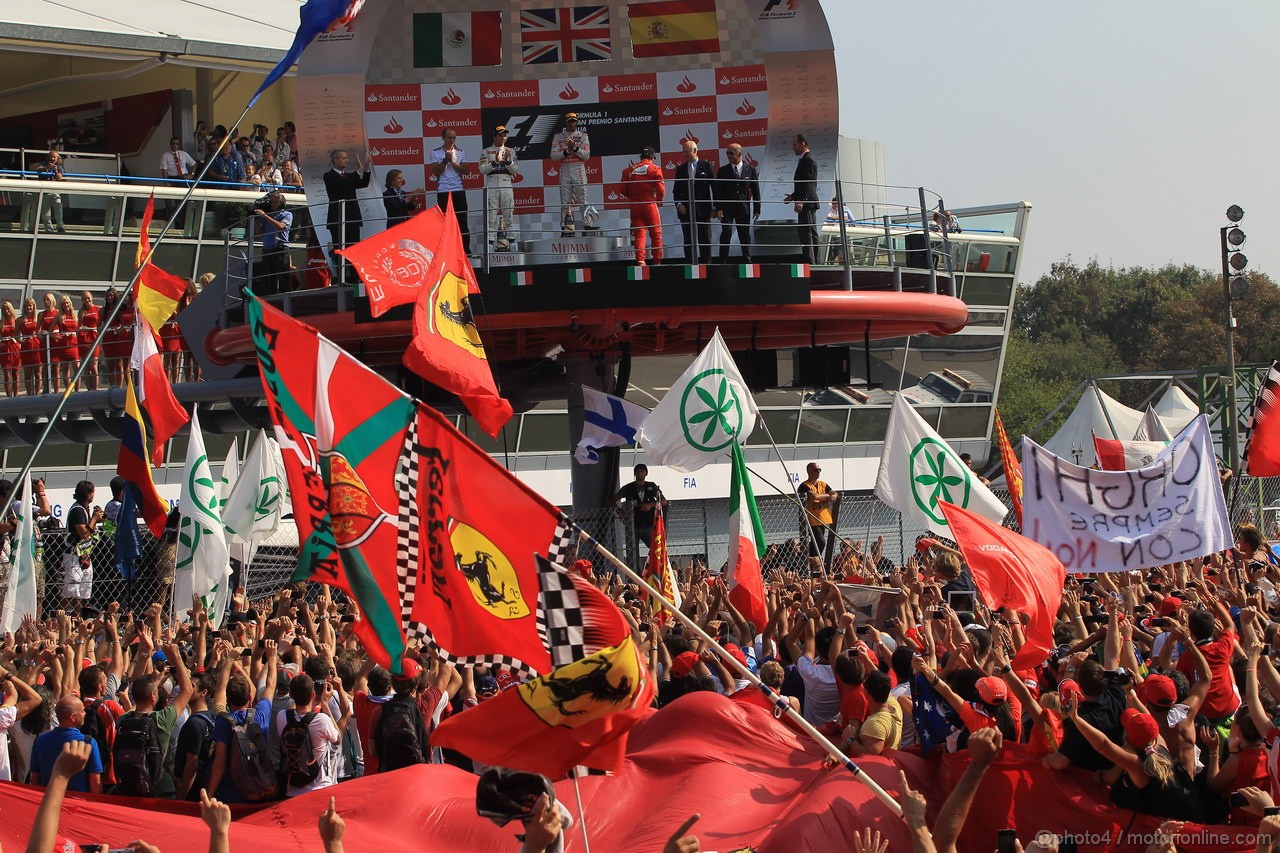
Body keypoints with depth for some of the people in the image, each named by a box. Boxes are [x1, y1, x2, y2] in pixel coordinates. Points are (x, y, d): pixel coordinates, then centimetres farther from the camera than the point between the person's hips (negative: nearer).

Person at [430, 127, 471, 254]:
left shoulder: (461, 153, 10)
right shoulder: (436, 153, 5)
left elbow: (465, 171, 1)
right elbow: (436, 172, -4)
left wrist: (452, 161, -8)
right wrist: (445, 160, -13)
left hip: (458, 190, 1)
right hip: (443, 192, -1)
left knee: (462, 221, 0)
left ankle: (466, 249, 1)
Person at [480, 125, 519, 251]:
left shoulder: (510, 151, 15)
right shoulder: (487, 152, 9)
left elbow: (515, 170, 7)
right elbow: (482, 170, -2)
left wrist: (508, 161, -10)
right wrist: (495, 162, -15)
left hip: (507, 186, 2)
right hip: (492, 186, -2)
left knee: (509, 216, -1)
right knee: (491, 216, -6)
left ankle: (510, 243, 0)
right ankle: (490, 244, -8)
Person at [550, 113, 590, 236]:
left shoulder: (583, 136, 8)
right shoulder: (558, 137, 11)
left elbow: (586, 155, -1)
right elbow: (554, 155, 1)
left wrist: (575, 148, -15)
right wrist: (567, 152, -13)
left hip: (579, 170, -2)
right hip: (564, 170, 2)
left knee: (582, 201, -7)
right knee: (565, 203, 0)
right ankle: (566, 229, 1)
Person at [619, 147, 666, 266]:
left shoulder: (629, 170, 6)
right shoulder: (655, 169, -5)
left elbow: (623, 190, 5)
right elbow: (661, 189, -11)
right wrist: (659, 200, 8)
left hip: (634, 206, 3)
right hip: (650, 204, -3)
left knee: (639, 234, 4)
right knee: (656, 234, 9)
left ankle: (640, 260, -8)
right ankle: (657, 261, 11)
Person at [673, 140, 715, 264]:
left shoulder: (706, 166, 2)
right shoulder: (680, 169, 11)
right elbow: (676, 190, 12)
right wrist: (678, 204, -6)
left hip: (703, 209, -2)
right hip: (686, 210, 2)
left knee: (705, 240, 0)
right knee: (689, 241, 2)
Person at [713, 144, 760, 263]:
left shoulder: (750, 169, 3)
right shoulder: (723, 171, 2)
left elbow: (755, 191, 5)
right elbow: (717, 191, -1)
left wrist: (757, 209, 1)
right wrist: (718, 208, -12)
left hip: (743, 208, 1)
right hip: (726, 208, -1)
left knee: (745, 235, 7)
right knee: (726, 233, -12)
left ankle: (747, 261, 17)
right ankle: (723, 263, -11)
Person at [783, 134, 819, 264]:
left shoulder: (808, 160, -13)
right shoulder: (805, 159, 18)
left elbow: (808, 183, -21)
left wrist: (800, 200, -28)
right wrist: (793, 196, 19)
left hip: (806, 203, -11)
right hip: (808, 202, 11)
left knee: (805, 232, -13)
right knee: (811, 233, 11)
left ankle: (809, 260, -16)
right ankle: (814, 260, 13)